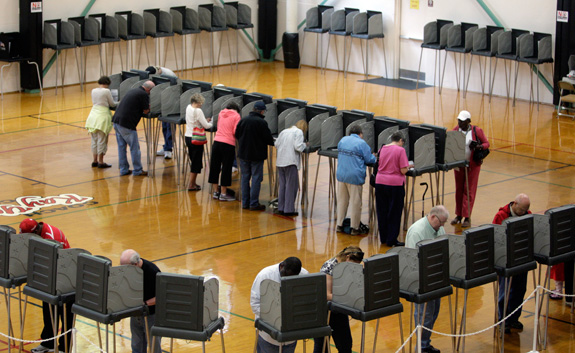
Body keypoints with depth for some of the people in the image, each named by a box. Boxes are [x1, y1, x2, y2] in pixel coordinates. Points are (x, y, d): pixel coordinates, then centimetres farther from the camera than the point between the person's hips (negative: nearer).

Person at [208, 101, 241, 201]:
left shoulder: (221, 113, 13)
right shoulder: (236, 116, -1)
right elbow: (236, 132, -9)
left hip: (217, 141, 5)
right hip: (228, 143, -5)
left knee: (214, 167, 13)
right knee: (226, 168, 3)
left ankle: (216, 191, 21)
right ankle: (223, 194, 8)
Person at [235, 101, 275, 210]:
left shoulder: (243, 120, -1)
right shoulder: (262, 122, -16)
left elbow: (237, 135, 9)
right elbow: (268, 139, -12)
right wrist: (272, 142, 10)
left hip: (243, 153, 5)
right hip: (257, 155, -5)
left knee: (245, 177, 13)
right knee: (256, 178, 1)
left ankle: (245, 202, 17)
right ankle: (254, 203, 1)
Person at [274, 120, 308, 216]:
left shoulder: (284, 132, 16)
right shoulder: (299, 132, -4)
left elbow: (276, 144, 16)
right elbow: (298, 147, -14)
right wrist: (304, 144, 5)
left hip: (280, 161, 7)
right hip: (290, 162, -7)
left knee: (282, 185, 15)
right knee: (291, 186, -1)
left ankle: (281, 208, 17)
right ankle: (289, 210, -2)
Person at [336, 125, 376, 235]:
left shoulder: (342, 140, 9)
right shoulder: (361, 143, -9)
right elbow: (369, 160, -4)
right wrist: (374, 157, 17)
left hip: (341, 175, 6)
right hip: (354, 176, -6)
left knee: (342, 201, 15)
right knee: (355, 202, 3)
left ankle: (340, 225, 21)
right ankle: (354, 228, 8)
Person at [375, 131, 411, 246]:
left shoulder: (382, 149, 6)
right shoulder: (400, 150, -10)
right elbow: (403, 170, -13)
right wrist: (408, 166, 6)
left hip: (380, 182, 5)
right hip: (395, 184, -5)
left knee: (382, 211, 15)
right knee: (394, 213, 4)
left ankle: (383, 237, 24)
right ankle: (391, 240, 7)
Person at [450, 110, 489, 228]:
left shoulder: (477, 131, -9)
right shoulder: (455, 130, 0)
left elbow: (486, 143, -3)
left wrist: (479, 146, -23)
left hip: (473, 165, -4)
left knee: (469, 190, -2)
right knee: (459, 190, 10)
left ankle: (467, 217, 1)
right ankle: (459, 215, 20)